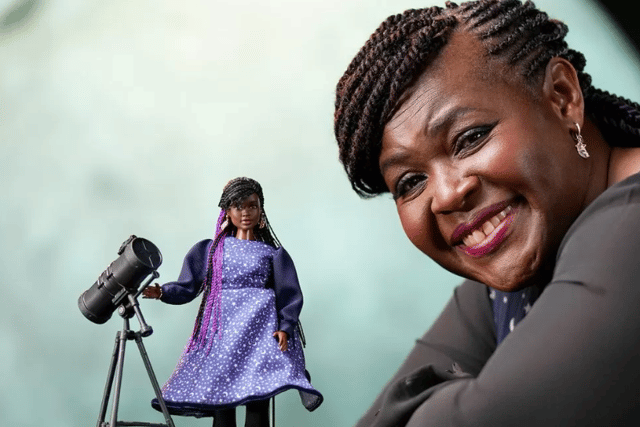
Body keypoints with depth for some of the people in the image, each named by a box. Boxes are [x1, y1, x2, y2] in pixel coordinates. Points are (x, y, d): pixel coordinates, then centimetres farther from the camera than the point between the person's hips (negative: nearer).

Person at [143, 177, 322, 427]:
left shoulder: (273, 253, 14)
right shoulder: (209, 251, 17)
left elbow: (290, 294, 8)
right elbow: (188, 287, 11)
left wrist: (285, 327, -8)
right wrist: (162, 292, -8)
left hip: (261, 330, -1)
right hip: (220, 331, 1)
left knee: (258, 402, -13)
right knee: (220, 404, -5)